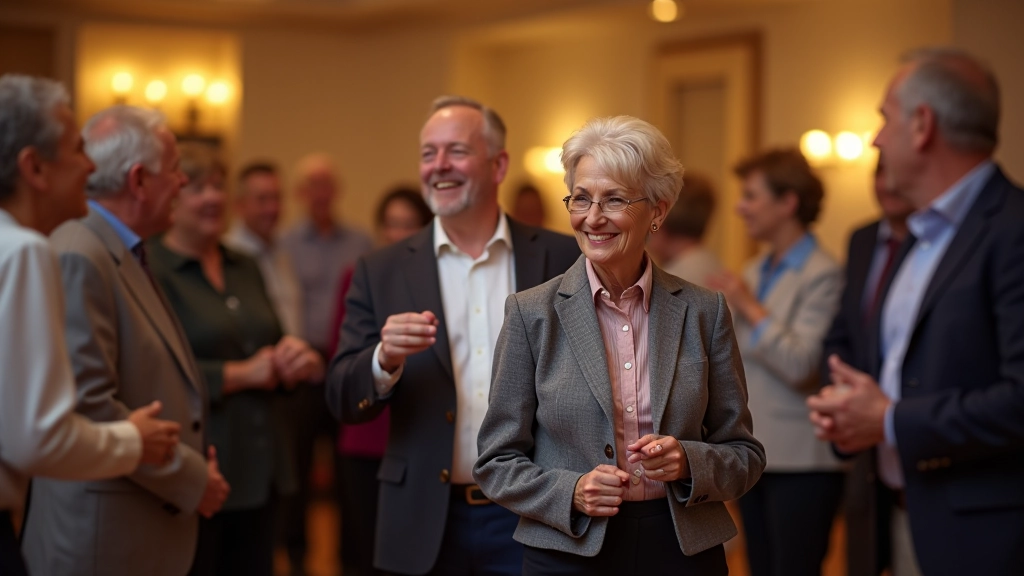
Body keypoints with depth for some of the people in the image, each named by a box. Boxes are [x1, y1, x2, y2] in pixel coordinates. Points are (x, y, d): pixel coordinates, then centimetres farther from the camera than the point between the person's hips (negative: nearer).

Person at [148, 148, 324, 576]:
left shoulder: (246, 269, 14)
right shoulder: (150, 271, -9)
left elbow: (272, 349, 21)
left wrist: (299, 360, -2)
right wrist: (238, 374, -16)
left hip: (260, 473, 7)